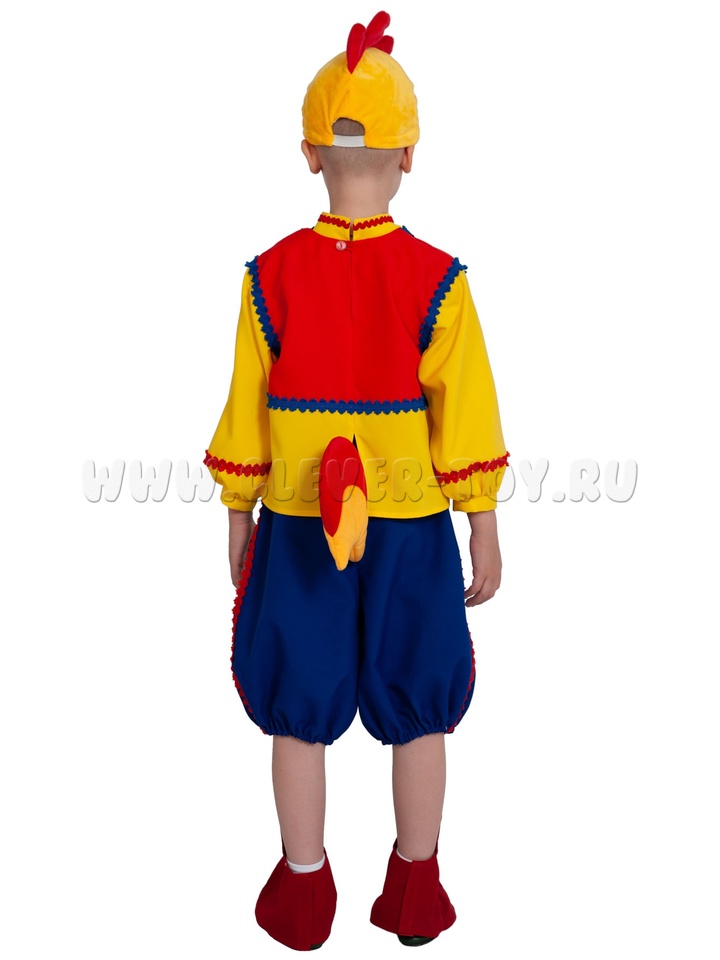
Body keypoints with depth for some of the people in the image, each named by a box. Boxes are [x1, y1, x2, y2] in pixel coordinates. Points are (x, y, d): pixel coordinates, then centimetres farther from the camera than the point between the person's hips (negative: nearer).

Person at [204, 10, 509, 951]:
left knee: (298, 709, 14)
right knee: (419, 708, 15)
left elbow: (246, 408, -1)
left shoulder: (271, 277, -6)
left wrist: (240, 516, 11)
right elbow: (466, 413, -7)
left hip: (297, 529, 1)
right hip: (410, 530, 0)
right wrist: (485, 530, 3)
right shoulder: (437, 279, -10)